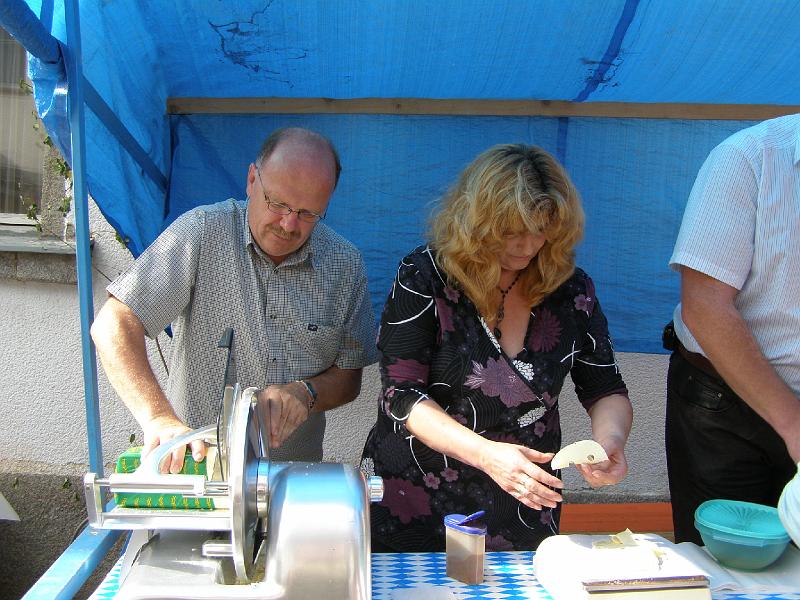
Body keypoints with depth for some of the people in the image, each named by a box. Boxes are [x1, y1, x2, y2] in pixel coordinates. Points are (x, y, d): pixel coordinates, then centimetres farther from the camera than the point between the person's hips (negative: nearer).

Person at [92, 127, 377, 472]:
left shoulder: (346, 264, 0)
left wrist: (305, 393, -15)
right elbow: (113, 326, -13)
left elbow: (348, 379, 7)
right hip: (192, 463, -4)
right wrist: (158, 418, -26)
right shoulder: (202, 232, -8)